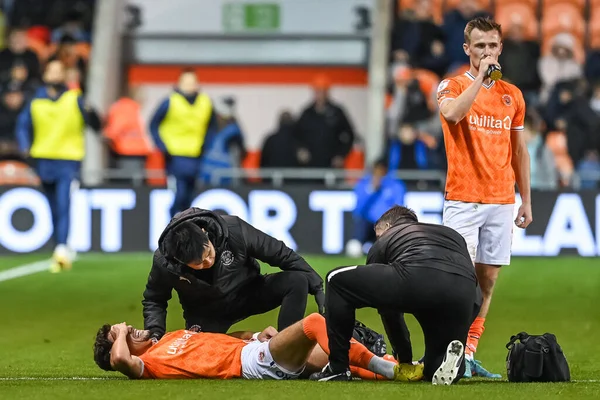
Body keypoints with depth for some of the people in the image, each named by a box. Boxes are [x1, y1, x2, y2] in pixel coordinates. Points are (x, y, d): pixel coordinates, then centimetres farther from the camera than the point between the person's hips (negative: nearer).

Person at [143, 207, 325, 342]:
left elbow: (281, 254, -17)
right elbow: (154, 300, -4)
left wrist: (317, 287, -14)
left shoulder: (233, 230, -30)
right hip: (205, 315, 0)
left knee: (297, 282, -24)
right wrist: (155, 332, -22)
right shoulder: (163, 262, -26)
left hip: (247, 292, 0)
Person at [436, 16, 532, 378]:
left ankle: (470, 352, 9)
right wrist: (481, 77, -20)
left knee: (487, 279, 4)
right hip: (463, 200, -4)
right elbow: (451, 113, -25)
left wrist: (527, 200, 13)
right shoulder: (453, 86, 0)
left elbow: (519, 151, 17)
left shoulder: (512, 95, 13)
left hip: (502, 202, 5)